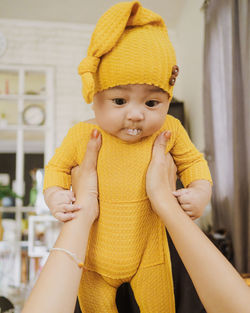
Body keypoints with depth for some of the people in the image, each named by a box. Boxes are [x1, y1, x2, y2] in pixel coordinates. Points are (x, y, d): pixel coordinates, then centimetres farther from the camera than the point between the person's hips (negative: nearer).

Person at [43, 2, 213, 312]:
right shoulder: (81, 136, -15)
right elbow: (57, 167, 3)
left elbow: (192, 161, 4)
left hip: (148, 255, 0)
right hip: (93, 256, 1)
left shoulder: (169, 131, -14)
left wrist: (200, 191, -14)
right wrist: (54, 195, -16)